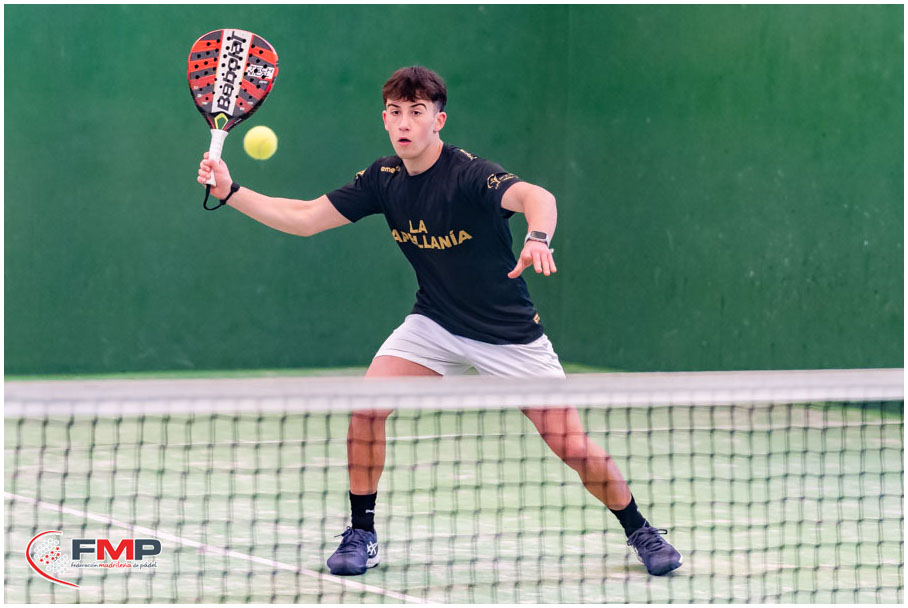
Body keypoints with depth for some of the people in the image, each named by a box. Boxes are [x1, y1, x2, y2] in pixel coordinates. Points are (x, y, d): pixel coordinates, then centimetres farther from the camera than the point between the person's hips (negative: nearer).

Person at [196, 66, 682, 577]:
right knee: (365, 405, -17)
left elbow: (536, 197, -44)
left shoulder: (469, 174, -25)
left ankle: (639, 530, 19)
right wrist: (230, 190, -10)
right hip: (436, 324, 5)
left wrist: (538, 238, -66)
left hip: (510, 335, -4)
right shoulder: (384, 179, -5)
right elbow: (305, 218, 0)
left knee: (574, 447, -7)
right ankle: (362, 534, -1)